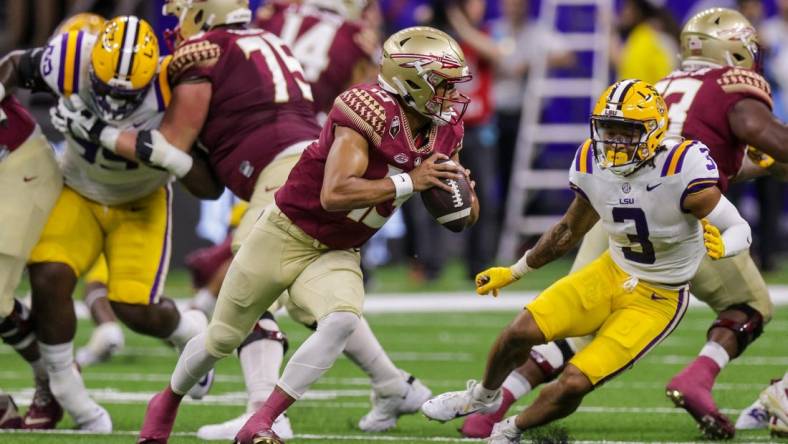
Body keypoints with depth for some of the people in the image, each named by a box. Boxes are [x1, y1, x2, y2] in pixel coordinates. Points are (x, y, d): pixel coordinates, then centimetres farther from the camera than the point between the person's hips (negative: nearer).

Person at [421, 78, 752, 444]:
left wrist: (720, 246, -47)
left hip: (655, 300, -5)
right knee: (522, 331, -7)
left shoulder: (683, 170, -29)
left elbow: (740, 230, -22)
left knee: (574, 383, -14)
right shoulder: (593, 164, -10)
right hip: (611, 274, 5)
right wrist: (513, 273, 19)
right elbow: (570, 230, 10)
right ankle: (483, 397, 27)